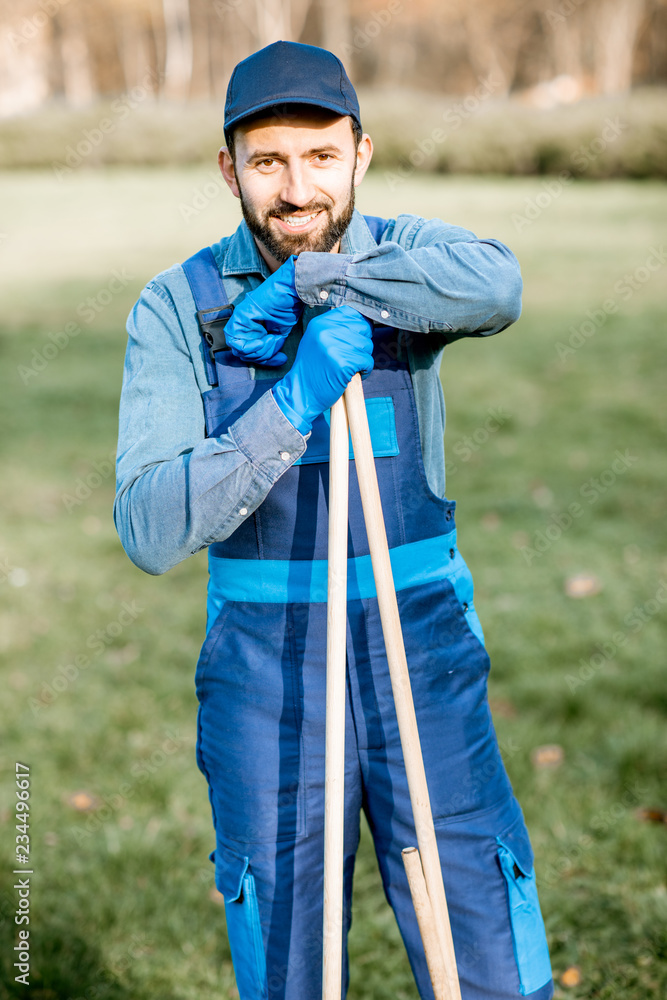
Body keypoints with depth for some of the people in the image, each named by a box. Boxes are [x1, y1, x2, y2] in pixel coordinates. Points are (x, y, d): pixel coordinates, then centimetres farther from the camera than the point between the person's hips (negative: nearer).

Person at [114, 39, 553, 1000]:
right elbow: (151, 531, -17)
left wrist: (304, 280, -24)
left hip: (424, 657, 1)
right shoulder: (178, 307, -6)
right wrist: (293, 403, -27)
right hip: (263, 674, 0)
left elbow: (495, 289, -28)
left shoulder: (406, 255, -2)